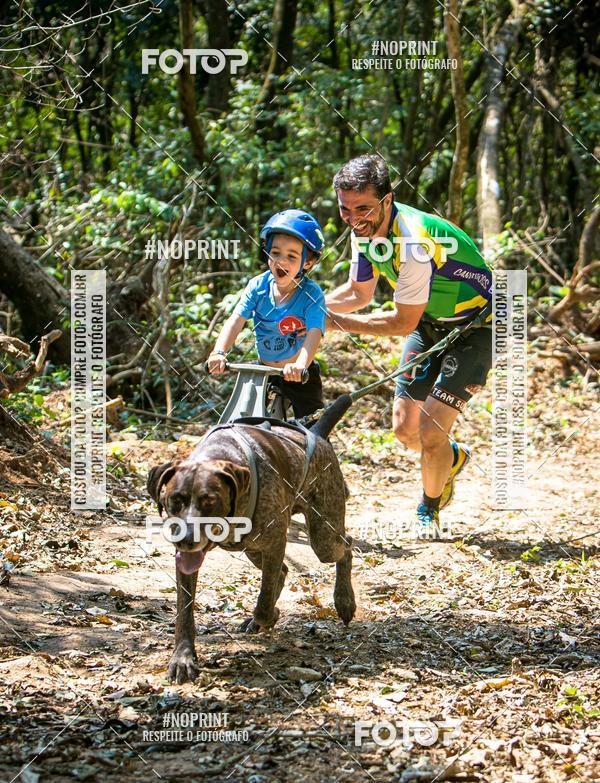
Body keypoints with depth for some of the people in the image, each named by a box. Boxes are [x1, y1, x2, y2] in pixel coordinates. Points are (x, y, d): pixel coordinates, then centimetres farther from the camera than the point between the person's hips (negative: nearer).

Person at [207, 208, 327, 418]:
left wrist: (300, 365, -53)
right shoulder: (258, 286, -11)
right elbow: (236, 320, -20)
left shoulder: (311, 294, -21)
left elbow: (314, 334, -34)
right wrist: (219, 353, -38)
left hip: (299, 375, -3)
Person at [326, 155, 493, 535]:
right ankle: (454, 457, 39)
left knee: (430, 433, -11)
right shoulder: (365, 229, -9)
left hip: (475, 326, -8)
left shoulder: (415, 239, -35)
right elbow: (359, 293, 7)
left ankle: (430, 507, 17)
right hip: (429, 324, 8)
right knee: (405, 429, 7)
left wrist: (337, 321, -21)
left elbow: (403, 321, -26)